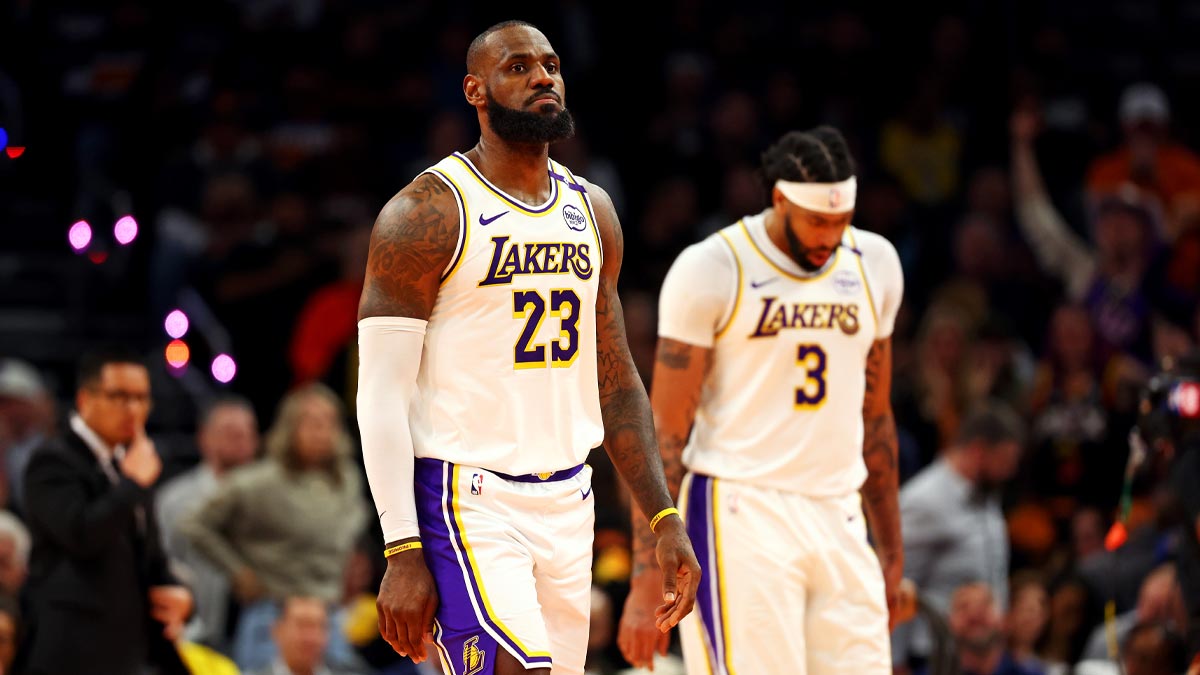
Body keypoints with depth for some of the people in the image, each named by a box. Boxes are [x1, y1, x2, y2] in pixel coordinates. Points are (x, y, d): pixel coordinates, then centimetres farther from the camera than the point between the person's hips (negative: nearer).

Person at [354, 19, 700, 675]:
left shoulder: (591, 211, 12)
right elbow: (382, 393, -11)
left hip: (568, 503, 7)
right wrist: (402, 552, -19)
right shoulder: (429, 213, -8)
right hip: (467, 502, -7)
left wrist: (665, 521, 10)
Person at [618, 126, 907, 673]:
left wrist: (891, 549, 20)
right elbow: (666, 435, -7)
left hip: (839, 523, 5)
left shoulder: (875, 264, 10)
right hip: (741, 517, -5)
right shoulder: (710, 270, -6)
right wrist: (647, 581, -13)